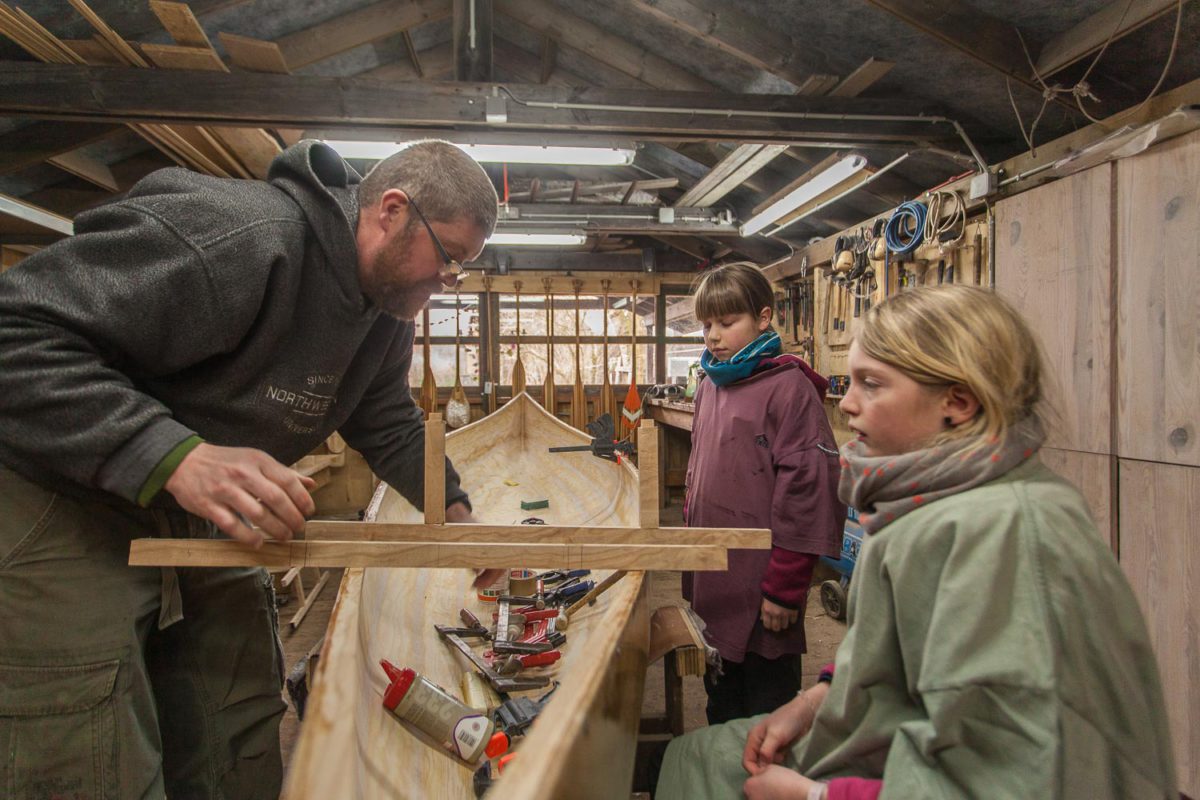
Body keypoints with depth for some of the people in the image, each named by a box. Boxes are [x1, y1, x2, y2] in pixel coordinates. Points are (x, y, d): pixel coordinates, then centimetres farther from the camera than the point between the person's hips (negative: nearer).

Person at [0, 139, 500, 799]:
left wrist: (453, 508, 0)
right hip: (61, 508, -7)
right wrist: (174, 455, -42)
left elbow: (389, 428, 13)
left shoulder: (387, 311, 0)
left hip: (197, 515, 8)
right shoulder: (235, 236, -30)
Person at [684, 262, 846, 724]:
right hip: (711, 579, 7)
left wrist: (785, 587, -17)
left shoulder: (787, 386, -14)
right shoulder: (711, 385, 10)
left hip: (761, 581, -7)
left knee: (767, 715, 10)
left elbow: (807, 488, -18)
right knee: (721, 703, 23)